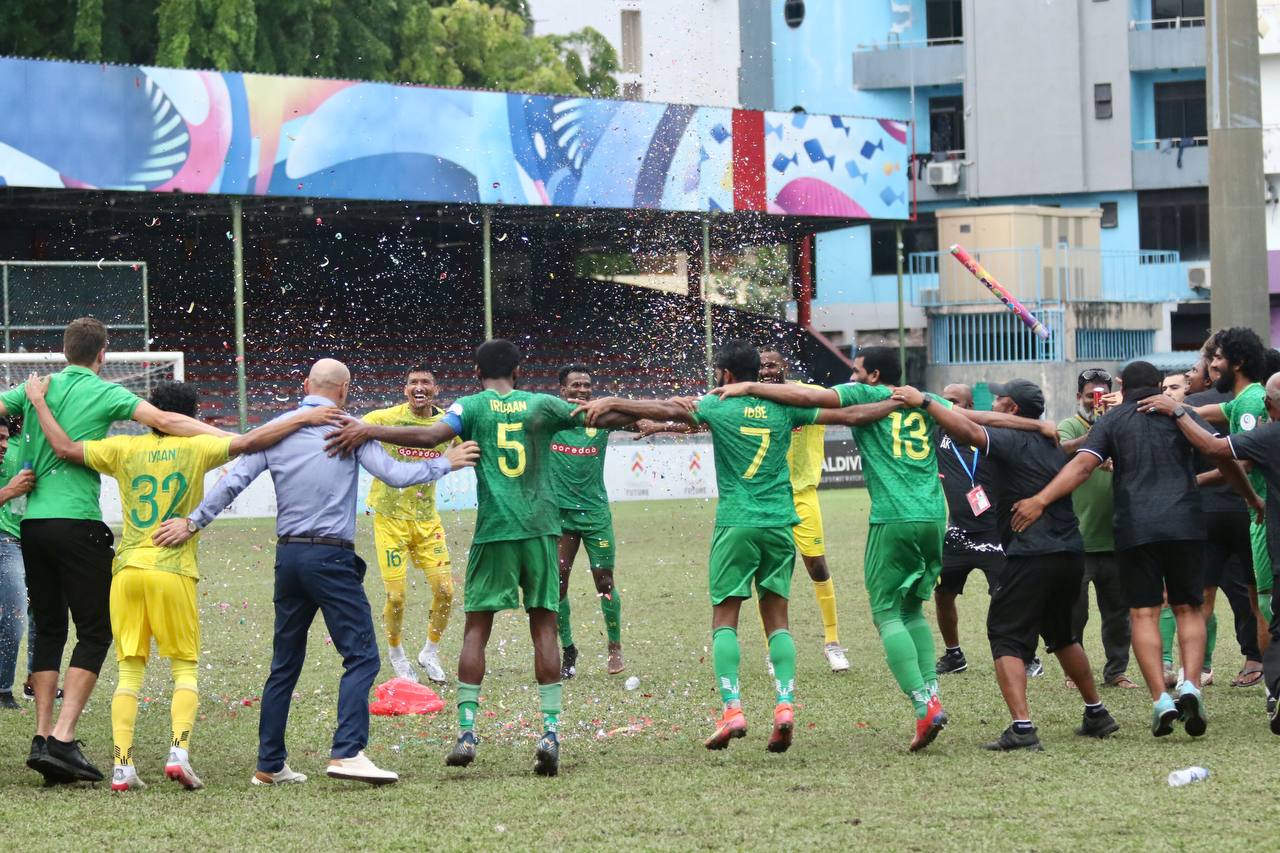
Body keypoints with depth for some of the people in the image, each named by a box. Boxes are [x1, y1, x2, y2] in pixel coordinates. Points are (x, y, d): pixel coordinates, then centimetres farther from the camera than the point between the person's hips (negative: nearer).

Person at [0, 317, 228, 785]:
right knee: (94, 632, 0)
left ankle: (43, 737, 8)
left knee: (48, 629, 14)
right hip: (78, 523, -5)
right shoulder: (104, 393, -1)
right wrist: (233, 439, -15)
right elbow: (162, 420, -12)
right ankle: (63, 739, -12)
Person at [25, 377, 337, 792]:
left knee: (129, 671, 6)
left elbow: (65, 448, 5)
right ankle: (179, 751, -13)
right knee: (185, 668, 7)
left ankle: (122, 765, -4)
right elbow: (250, 442, -9)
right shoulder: (195, 448, 0)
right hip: (173, 571, -3)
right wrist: (305, 418, -5)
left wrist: (38, 401, 17)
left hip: (127, 571, 3)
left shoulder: (125, 449, 7)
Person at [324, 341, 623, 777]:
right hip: (541, 529, 1)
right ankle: (550, 732, -5)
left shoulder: (471, 407, 2)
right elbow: (604, 418, 16)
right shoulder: (542, 405, 8)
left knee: (476, 629, 5)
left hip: (493, 530, -1)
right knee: (544, 627, 4)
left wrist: (369, 430, -19)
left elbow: (431, 435, -17)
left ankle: (466, 733, -1)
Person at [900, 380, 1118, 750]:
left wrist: (924, 401, -22)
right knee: (1061, 635, 26)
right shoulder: (1053, 444, 16)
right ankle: (1097, 715, 31)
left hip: (1031, 556, -8)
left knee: (1006, 636, -5)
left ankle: (1022, 727, -18)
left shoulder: (1012, 442, -9)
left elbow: (969, 432, -25)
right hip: (1071, 555, 8)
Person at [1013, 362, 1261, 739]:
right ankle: (1191, 686, -10)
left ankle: (1161, 699, -11)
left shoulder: (1111, 421, 9)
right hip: (1184, 523, 1)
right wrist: (1252, 498, 24)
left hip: (1135, 527, -1)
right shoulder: (1181, 413, 12)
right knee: (1188, 608, 11)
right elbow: (1224, 459, 10)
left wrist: (1040, 500, -13)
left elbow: (1082, 465, -7)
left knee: (1144, 613, 2)